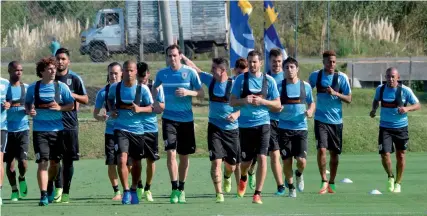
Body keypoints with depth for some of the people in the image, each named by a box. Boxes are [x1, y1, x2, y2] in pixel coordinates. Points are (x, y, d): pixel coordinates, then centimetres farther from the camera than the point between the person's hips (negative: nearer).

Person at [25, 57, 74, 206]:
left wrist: (60, 107, -16)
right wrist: (29, 111, -8)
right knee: (43, 162, -12)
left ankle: (50, 188, 37)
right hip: (39, 130, -1)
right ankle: (43, 195, -15)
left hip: (57, 130, 2)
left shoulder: (61, 87, 1)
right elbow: (27, 103, 14)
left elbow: (71, 105, 3)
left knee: (55, 162, 12)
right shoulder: (33, 88, 2)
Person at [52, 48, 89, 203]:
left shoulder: (75, 79, 3)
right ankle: (57, 189, -3)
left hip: (70, 124, -1)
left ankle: (65, 192, 8)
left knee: (68, 159, 2)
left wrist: (73, 95, -13)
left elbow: (85, 100, 4)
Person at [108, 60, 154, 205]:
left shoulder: (142, 89, -6)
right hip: (120, 128, -1)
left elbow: (150, 107, -1)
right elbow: (110, 99, 19)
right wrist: (111, 110, 0)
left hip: (137, 129, 1)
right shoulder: (115, 87, -2)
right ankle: (126, 191, -10)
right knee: (122, 159, -18)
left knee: (136, 162, 12)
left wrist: (140, 109, -20)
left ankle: (134, 190, 32)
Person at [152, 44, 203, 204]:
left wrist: (188, 92, -20)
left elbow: (201, 92, -2)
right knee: (171, 152, -15)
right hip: (169, 118, 0)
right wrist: (155, 100, 7)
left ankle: (181, 189, 20)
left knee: (184, 156, 7)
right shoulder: (162, 74, 3)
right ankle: (174, 189, -12)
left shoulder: (190, 72, -4)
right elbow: (155, 87, 23)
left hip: (186, 119, 0)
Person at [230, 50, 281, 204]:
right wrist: (244, 100, -17)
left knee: (262, 158, -13)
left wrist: (262, 101, -13)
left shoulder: (269, 81, 1)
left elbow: (278, 105, 3)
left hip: (263, 124, -1)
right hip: (245, 125, 1)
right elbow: (232, 102, 3)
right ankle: (243, 178, 44)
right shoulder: (241, 79, 2)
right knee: (246, 161, 8)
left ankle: (258, 194, -6)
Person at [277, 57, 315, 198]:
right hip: (284, 129, 0)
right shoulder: (280, 86, 1)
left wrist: (310, 111, -4)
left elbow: (312, 103, 17)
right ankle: (291, 187, 22)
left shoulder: (305, 86, 4)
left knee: (302, 161, -10)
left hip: (301, 128, 0)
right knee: (286, 161, 0)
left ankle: (299, 174, 26)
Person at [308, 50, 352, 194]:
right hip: (321, 119, -1)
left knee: (334, 153, 7)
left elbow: (349, 99, -2)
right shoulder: (315, 76, 1)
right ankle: (324, 182, -9)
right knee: (321, 149, -16)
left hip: (336, 120, 1)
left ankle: (331, 183, 21)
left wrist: (335, 93, -18)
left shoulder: (341, 77, -3)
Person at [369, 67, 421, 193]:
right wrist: (374, 109, -3)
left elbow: (418, 105, -5)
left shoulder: (405, 90, -11)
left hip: (401, 127, -1)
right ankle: (390, 177, 18)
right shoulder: (380, 89, -4)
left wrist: (407, 108, -24)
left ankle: (398, 183, 24)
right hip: (385, 127, 1)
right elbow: (376, 100, 18)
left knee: (400, 156, 6)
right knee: (385, 154, -10)